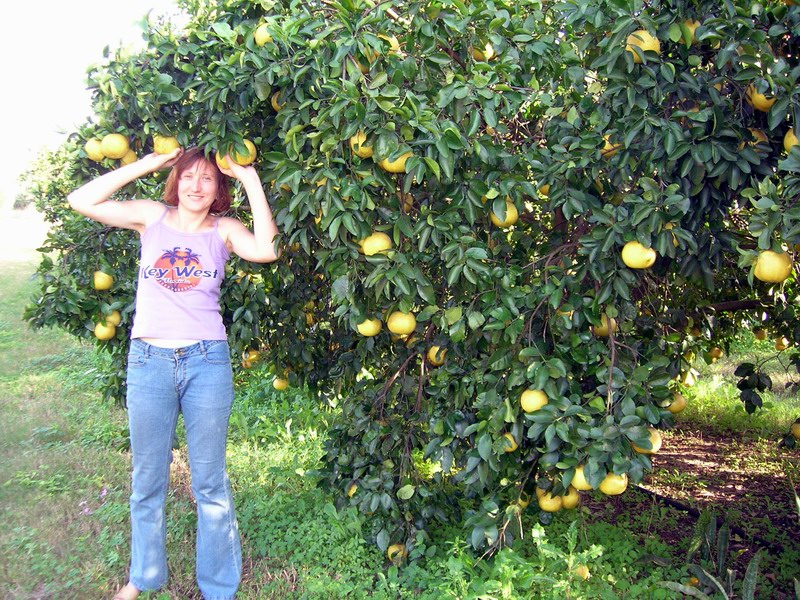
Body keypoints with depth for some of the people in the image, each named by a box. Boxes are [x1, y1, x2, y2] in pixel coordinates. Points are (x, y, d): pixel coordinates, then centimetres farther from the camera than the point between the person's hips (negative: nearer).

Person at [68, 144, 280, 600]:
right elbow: (82, 200, -4)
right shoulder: (153, 217, 5)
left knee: (210, 481, 9)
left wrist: (250, 180, -13)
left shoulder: (224, 230, 2)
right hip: (149, 360, 1)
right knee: (148, 478, 15)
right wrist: (147, 164, -5)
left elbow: (266, 250, -18)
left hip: (207, 361, -1)